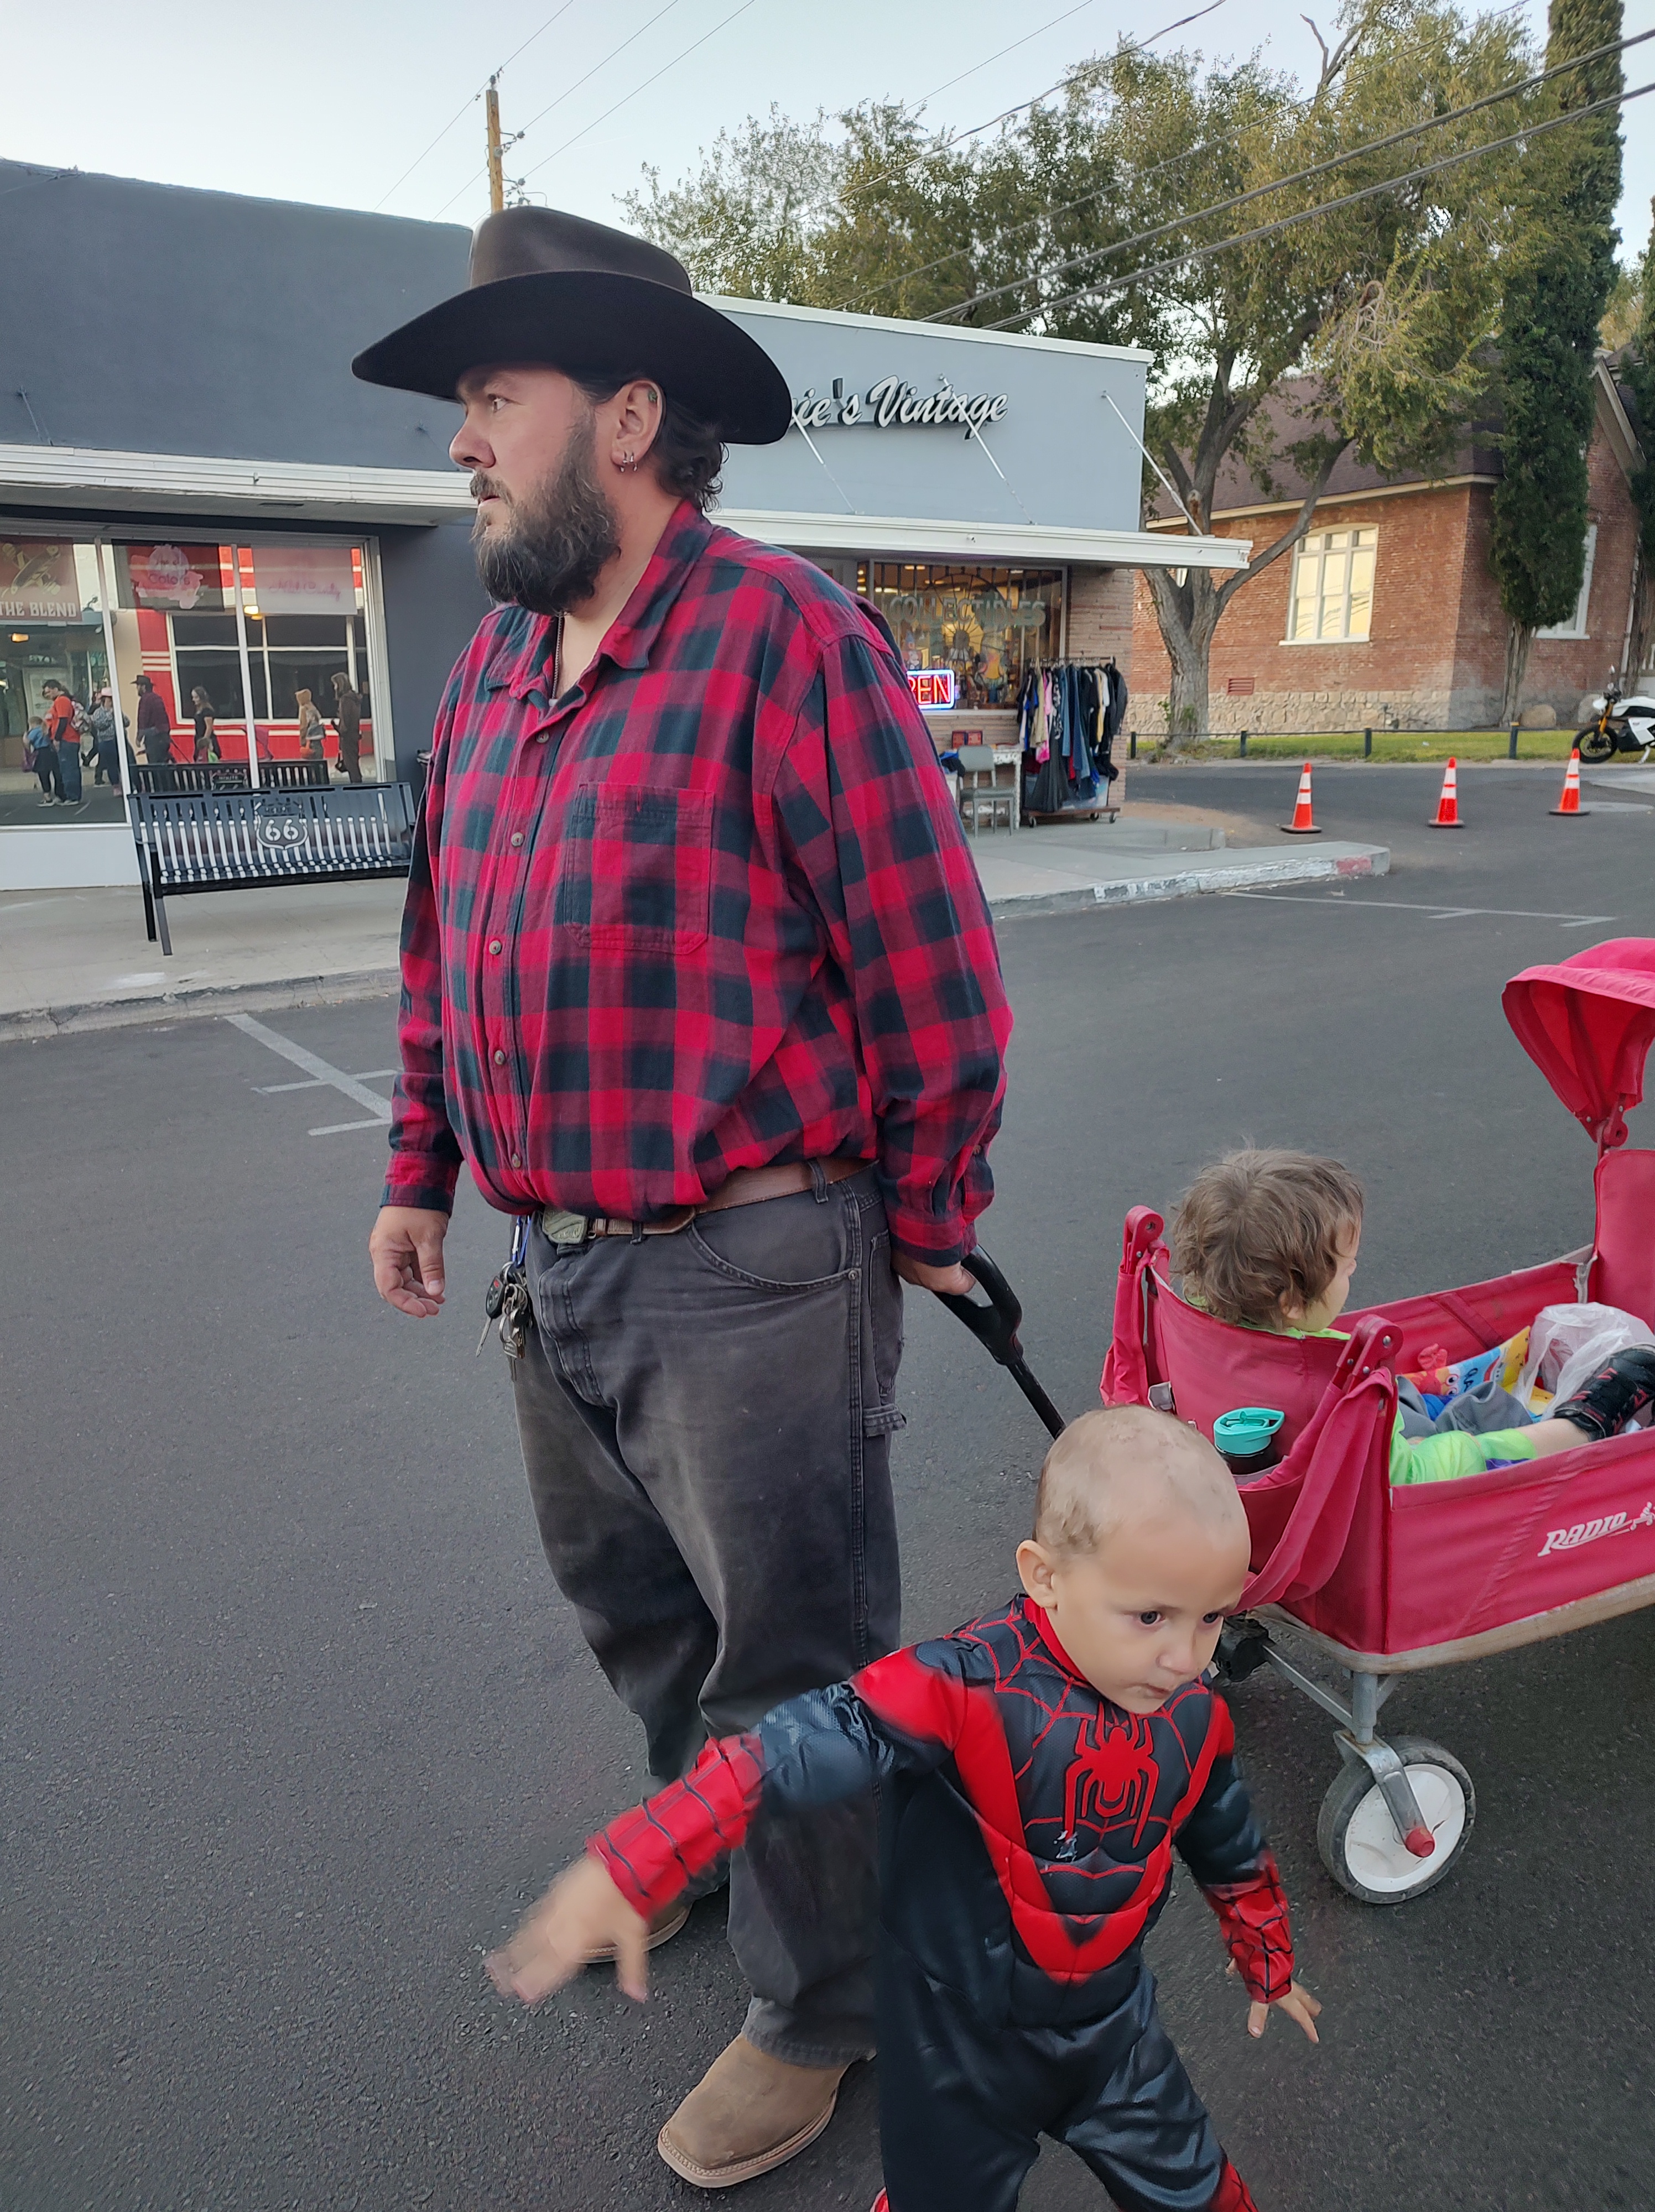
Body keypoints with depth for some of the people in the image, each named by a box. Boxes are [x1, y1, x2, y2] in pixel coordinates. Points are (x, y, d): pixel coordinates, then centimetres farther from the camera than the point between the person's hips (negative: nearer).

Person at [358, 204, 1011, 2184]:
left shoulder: (785, 634, -14)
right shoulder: (496, 661, 11)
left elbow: (933, 966, -13)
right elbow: (443, 941, 18)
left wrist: (924, 1235, -7)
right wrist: (421, 1169, 16)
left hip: (749, 1276, -8)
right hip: (551, 1266, 8)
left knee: (790, 1665, 10)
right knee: (630, 1612, 26)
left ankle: (812, 2006, 35)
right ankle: (702, 1853, 54)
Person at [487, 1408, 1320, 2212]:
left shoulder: (1194, 1719, -14)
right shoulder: (972, 1687, -34)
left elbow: (1230, 1850, 6)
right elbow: (813, 1746, -43)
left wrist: (1267, 1958, 23)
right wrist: (632, 1869, -52)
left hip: (1111, 2025, 4)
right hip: (964, 2039, -4)